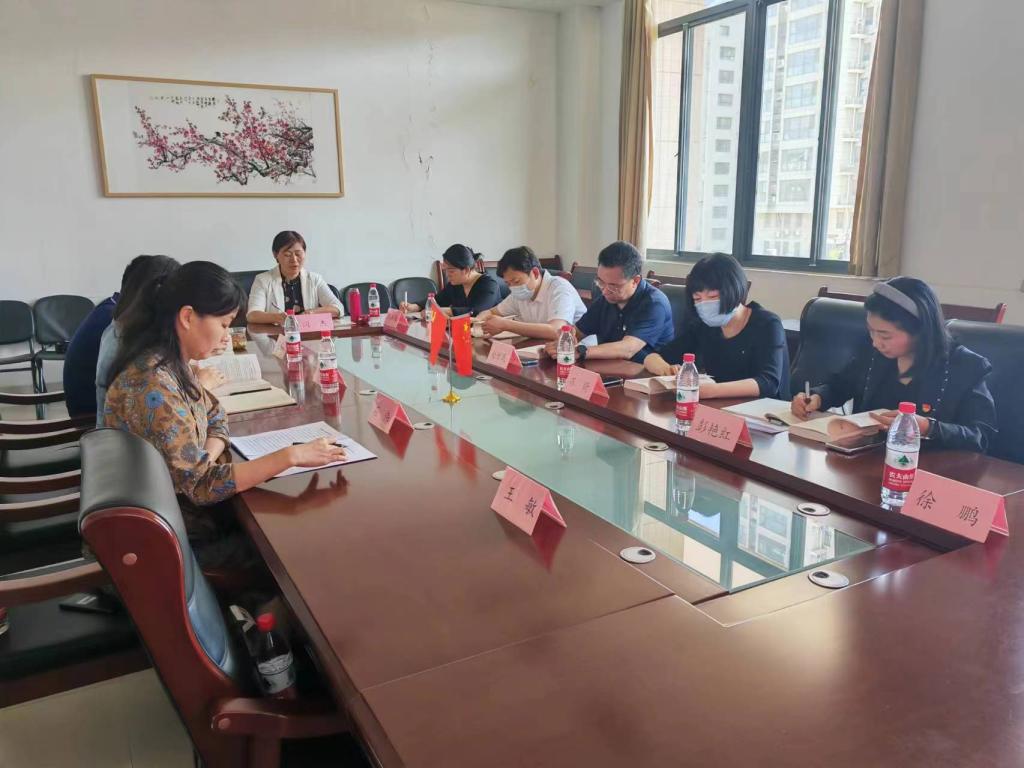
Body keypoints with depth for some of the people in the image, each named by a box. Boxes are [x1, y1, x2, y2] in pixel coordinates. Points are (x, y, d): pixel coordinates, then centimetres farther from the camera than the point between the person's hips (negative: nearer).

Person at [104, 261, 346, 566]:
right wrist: (291, 455, -29)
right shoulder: (153, 385, -29)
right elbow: (202, 484, -29)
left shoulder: (171, 364, -1)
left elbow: (215, 418, 8)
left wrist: (205, 463, -13)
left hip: (186, 505, 7)